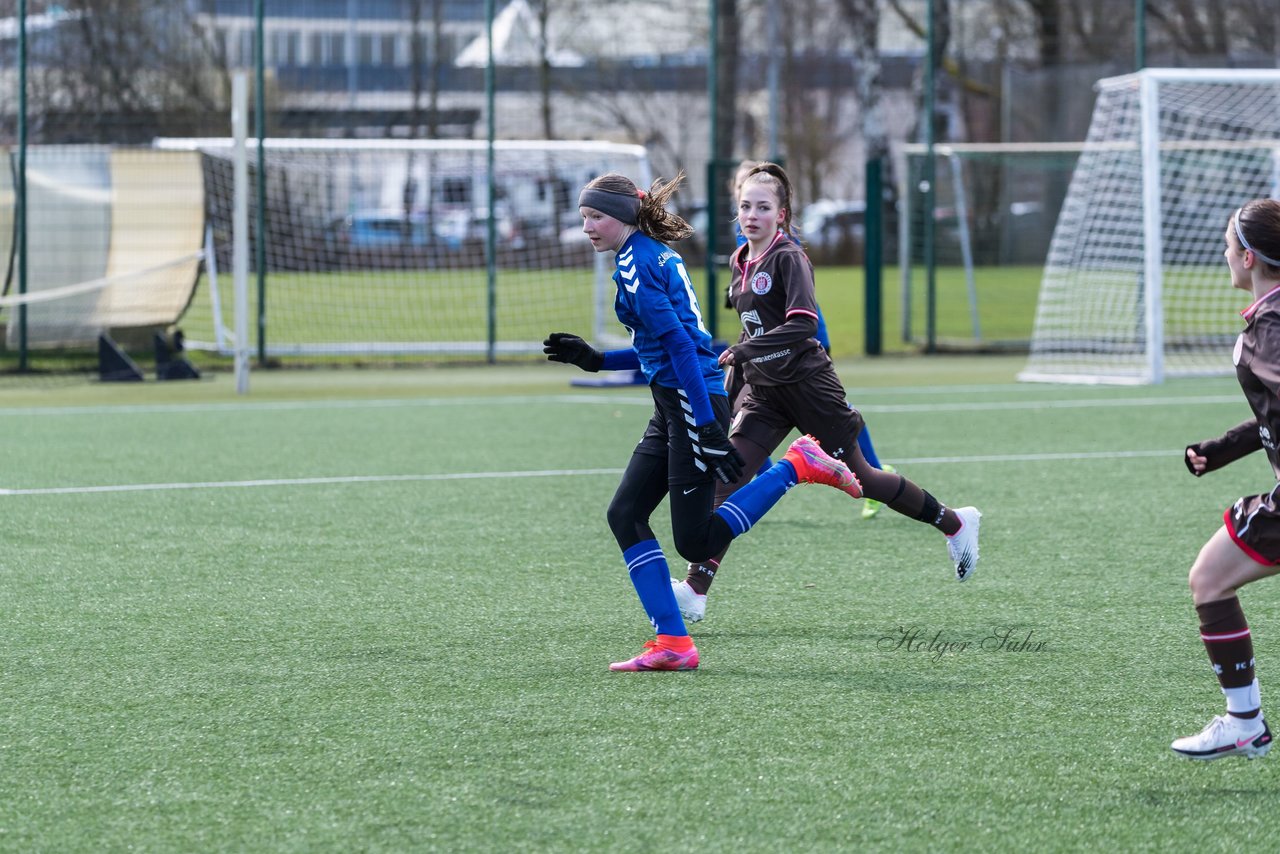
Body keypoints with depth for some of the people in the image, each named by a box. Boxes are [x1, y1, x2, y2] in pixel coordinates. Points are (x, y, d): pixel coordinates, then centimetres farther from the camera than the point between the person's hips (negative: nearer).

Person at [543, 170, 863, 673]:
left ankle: (796, 466, -2)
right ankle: (672, 644, 2)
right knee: (625, 515, 6)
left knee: (697, 544, -7)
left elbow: (678, 342, -20)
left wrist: (707, 426, -25)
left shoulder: (634, 263, -12)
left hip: (692, 404, -10)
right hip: (674, 408, 10)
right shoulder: (658, 256, 17)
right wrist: (596, 360, 21)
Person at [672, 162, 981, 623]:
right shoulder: (739, 263, 9)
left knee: (859, 477, 7)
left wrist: (743, 351, -31)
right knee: (726, 477, -10)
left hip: (807, 385, -7)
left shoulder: (789, 258, -15)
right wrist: (736, 369, 19)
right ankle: (695, 591, -16)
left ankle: (955, 523, 28)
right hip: (764, 390, 7)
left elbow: (803, 323, -28)